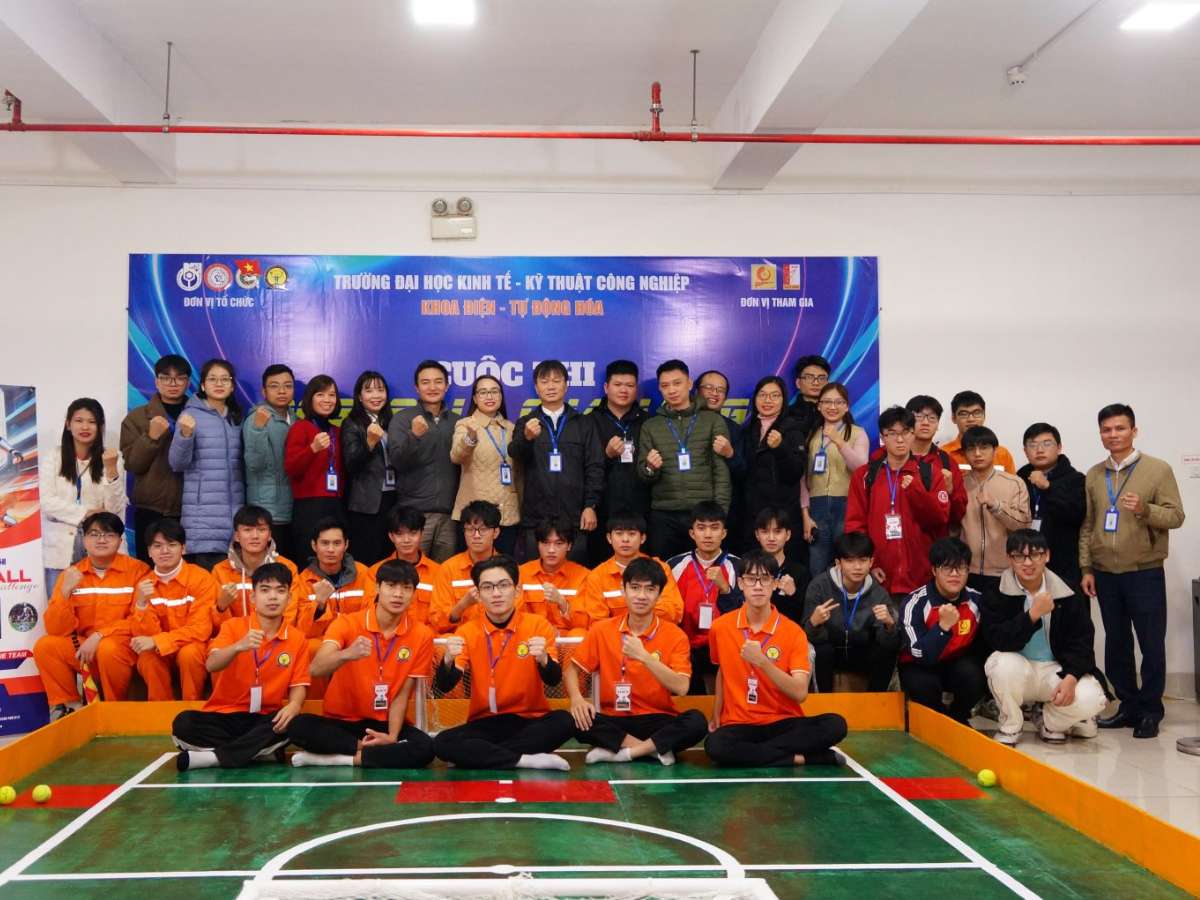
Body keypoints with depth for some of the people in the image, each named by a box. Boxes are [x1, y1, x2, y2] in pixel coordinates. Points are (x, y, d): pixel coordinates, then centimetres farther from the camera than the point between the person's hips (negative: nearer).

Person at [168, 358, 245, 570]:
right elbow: (177, 463, -8)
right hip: (202, 512, -5)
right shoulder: (191, 415, -2)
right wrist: (185, 435, -24)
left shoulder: (237, 418, 14)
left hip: (234, 509, 5)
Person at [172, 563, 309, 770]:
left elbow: (298, 685, 0)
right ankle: (262, 751, -21)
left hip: (265, 719, 0)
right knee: (183, 724, -29)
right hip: (224, 716, 0)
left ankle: (212, 756, -24)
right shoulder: (234, 626, -2)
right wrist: (239, 646, -38)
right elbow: (211, 665, -18)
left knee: (291, 723, -33)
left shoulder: (297, 639, 2)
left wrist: (293, 705, -24)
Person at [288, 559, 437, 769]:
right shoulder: (347, 623, -10)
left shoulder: (422, 635, -6)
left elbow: (402, 693, -2)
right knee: (299, 726, -30)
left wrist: (392, 736, -17)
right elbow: (315, 670, -26)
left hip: (385, 724, 1)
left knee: (425, 748, -29)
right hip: (340, 721, -1)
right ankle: (370, 750, -17)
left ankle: (345, 759, -18)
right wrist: (346, 654, -45)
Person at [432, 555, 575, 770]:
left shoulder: (538, 626, -4)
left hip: (530, 720, -1)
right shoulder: (467, 631, -1)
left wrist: (543, 659, -35)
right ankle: (526, 760, -22)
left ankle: (486, 756, -19)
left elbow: (554, 680, -13)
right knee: (442, 743, -26)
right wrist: (448, 660, -31)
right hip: (485, 723, 1)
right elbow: (444, 687, -9)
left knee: (564, 721, -31)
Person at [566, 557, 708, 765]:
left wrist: (644, 656, -24)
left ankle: (622, 753, -20)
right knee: (577, 720, -28)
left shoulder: (675, 636, -3)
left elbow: (681, 688, -15)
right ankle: (654, 749, -19)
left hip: (657, 720, -1)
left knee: (697, 721, -30)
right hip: (614, 720, 1)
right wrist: (577, 698, -16)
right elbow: (571, 670, 6)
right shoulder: (602, 631, 2)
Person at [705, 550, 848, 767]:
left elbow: (800, 693, -15)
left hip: (783, 723, -1)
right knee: (715, 746, -34)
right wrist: (716, 717, 11)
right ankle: (800, 758, -18)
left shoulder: (793, 633, -6)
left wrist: (762, 662, -26)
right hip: (738, 724, 1)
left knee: (835, 725, -28)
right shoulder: (720, 627, 2)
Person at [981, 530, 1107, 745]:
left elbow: (1081, 640, -4)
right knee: (1004, 664, -36)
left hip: (1055, 670, 2)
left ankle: (1051, 722, 10)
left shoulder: (1069, 594, -4)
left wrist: (1071, 677, -20)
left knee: (1091, 698, -27)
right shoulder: (996, 593, -10)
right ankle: (1010, 726, -7)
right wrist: (1033, 615, -29)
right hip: (1017, 670, -1)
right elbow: (998, 640, -20)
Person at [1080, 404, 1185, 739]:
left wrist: (1144, 509, -25)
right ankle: (1128, 706, 20)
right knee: (1116, 643, 10)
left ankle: (1150, 711, 12)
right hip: (1105, 574, 4)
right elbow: (1087, 525, 10)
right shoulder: (1093, 476, 8)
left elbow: (1176, 516, -7)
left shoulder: (1158, 469, -3)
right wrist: (1086, 567, 5)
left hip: (1145, 573, -4)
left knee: (1151, 644, 0)